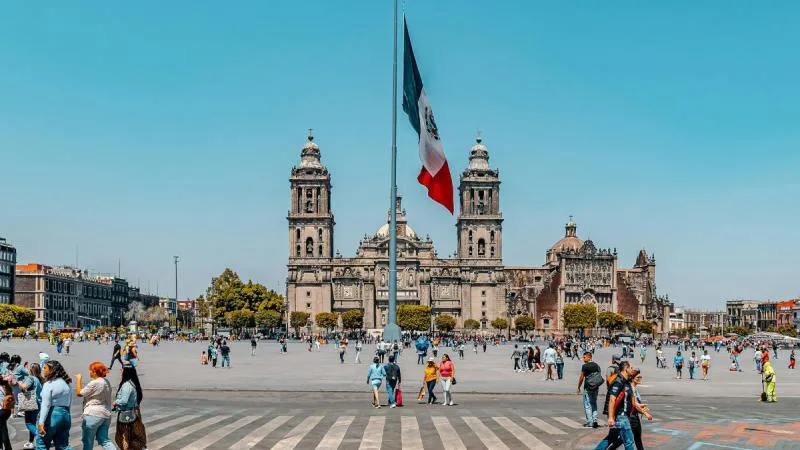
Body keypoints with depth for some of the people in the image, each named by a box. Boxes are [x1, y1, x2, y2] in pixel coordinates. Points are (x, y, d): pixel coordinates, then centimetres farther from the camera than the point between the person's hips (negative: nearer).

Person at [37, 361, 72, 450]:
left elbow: (46, 405, -17)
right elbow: (69, 403, 14)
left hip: (52, 415, -7)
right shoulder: (66, 383, 12)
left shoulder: (49, 384, -10)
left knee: (41, 443, 5)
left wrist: (41, 422, -20)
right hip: (65, 414, 7)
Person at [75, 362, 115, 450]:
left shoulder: (94, 383, -17)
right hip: (106, 414, 8)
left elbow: (79, 393, -9)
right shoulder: (107, 382, 11)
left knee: (87, 440, 6)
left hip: (93, 414, -8)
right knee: (104, 439, 10)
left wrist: (78, 380, 2)